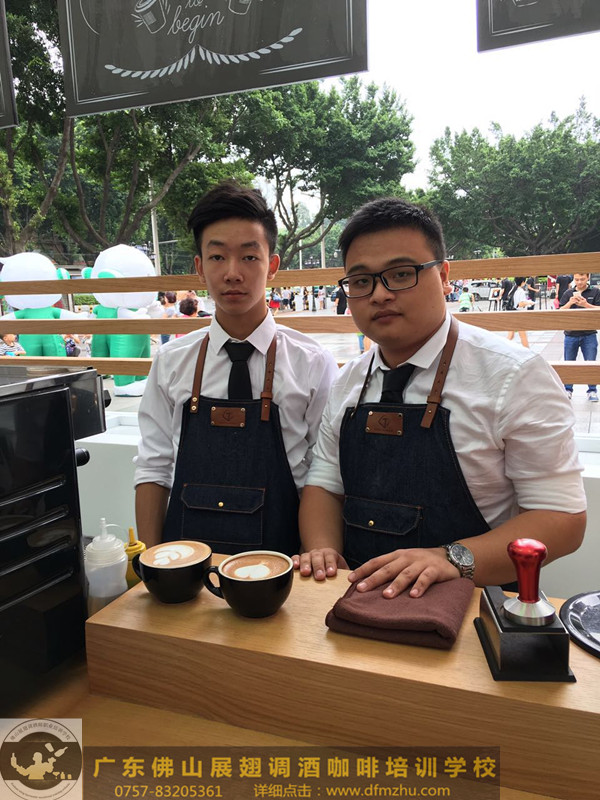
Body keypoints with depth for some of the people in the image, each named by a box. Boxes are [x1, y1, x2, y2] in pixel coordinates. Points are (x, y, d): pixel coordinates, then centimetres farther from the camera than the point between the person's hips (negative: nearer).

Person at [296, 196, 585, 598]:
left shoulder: (515, 375, -9)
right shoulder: (348, 383, 8)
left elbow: (563, 518, -9)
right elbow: (324, 484, 12)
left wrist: (453, 559, -23)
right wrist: (323, 550, -8)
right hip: (359, 600, 4)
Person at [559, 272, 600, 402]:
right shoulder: (568, 293, 6)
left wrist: (586, 305, -19)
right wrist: (570, 303, -16)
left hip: (589, 335, -1)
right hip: (571, 334, 2)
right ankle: (568, 390, 19)